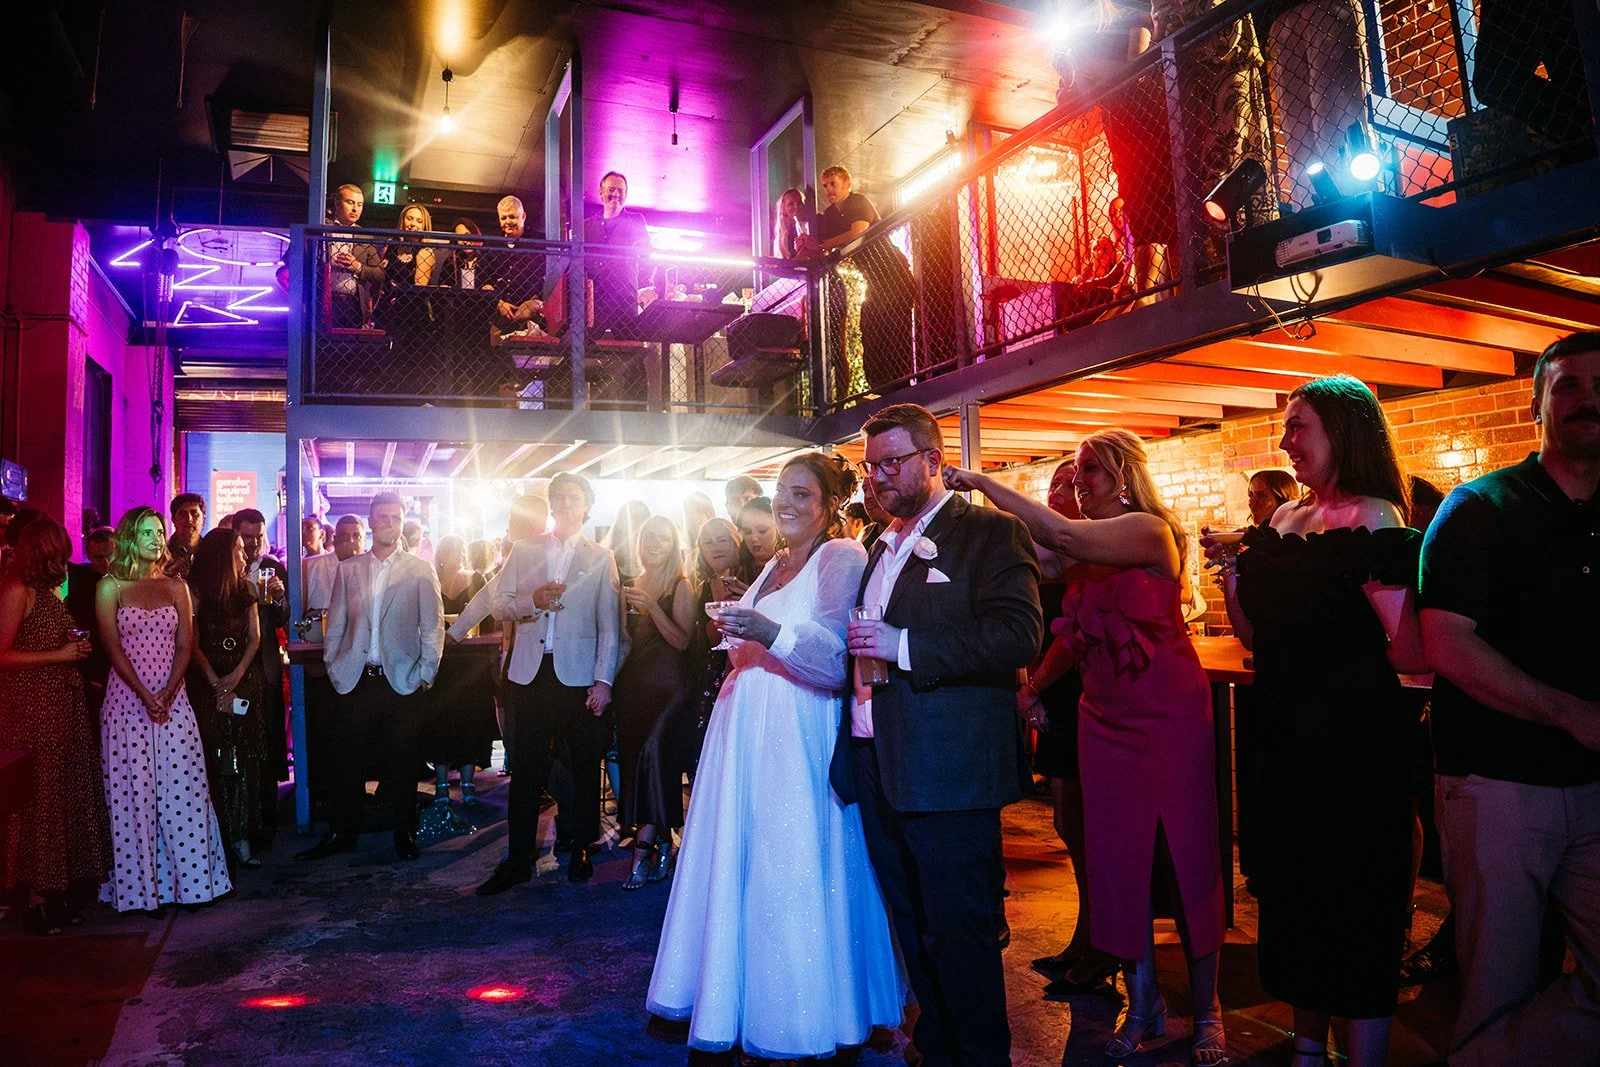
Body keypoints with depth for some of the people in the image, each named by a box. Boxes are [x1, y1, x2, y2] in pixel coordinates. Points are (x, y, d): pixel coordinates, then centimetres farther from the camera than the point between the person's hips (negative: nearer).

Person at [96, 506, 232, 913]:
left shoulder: (176, 587, 9)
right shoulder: (110, 587, 1)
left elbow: (185, 646, 4)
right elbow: (113, 648, -6)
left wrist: (167, 693, -10)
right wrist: (145, 696, -14)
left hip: (173, 700, 2)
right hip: (127, 701, -2)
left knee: (182, 789, 2)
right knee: (134, 791, 2)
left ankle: (189, 877, 11)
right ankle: (141, 885, 12)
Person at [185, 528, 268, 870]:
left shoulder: (245, 590, 11)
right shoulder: (195, 590, -3)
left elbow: (254, 638, 8)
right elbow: (193, 644, -5)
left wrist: (236, 677, -6)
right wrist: (218, 685, -11)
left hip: (244, 681, 4)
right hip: (207, 684, -4)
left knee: (244, 760, 1)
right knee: (217, 761, -3)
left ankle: (241, 838, 4)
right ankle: (218, 841, 2)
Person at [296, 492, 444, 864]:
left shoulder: (420, 570, 2)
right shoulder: (348, 569, 10)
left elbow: (433, 627, 1)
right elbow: (336, 625, 12)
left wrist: (425, 675, -5)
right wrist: (333, 667, 4)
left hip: (403, 681, -2)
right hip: (356, 680, 2)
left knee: (403, 763, 6)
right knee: (347, 760, 6)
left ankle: (405, 836, 19)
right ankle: (343, 833, 21)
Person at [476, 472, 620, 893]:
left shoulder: (601, 558, 5)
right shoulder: (523, 551, 11)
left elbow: (609, 626, 1)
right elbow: (500, 606, 7)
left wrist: (604, 680, -7)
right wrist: (534, 600, -13)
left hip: (578, 674, -1)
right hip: (530, 672, 2)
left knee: (585, 765, 7)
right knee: (525, 766, 4)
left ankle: (582, 851, 21)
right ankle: (518, 858, 13)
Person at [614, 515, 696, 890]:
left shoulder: (681, 586, -2)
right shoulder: (631, 585, 13)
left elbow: (682, 640, -12)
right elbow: (625, 638, 15)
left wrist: (651, 607, -19)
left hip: (667, 686, -6)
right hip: (633, 685, 6)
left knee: (652, 752, -19)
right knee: (634, 759, 6)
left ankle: (643, 851, -13)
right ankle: (662, 844, 18)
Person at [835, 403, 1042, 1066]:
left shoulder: (989, 533, -6)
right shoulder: (881, 547, 19)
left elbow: (1019, 635, -19)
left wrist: (903, 646, -21)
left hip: (948, 768, -7)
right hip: (877, 763, 8)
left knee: (959, 930, 2)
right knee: (913, 928, 17)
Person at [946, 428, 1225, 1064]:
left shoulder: (1149, 530, -13)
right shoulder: (1086, 555, 8)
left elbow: (1062, 535, -29)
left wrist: (984, 483, -25)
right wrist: (1034, 686, 4)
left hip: (1170, 714, -6)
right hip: (1105, 719, 6)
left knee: (1188, 857, 4)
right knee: (1118, 861, 9)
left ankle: (1205, 1010, 21)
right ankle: (1142, 1005, 25)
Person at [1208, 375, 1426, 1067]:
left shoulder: (1374, 525, -13)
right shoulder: (1283, 523, 8)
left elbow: (1415, 656, -19)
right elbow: (1257, 636, 11)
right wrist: (1230, 570, -1)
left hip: (1355, 742, -7)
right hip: (1287, 737, 8)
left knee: (1357, 904, 4)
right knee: (1292, 891, 18)